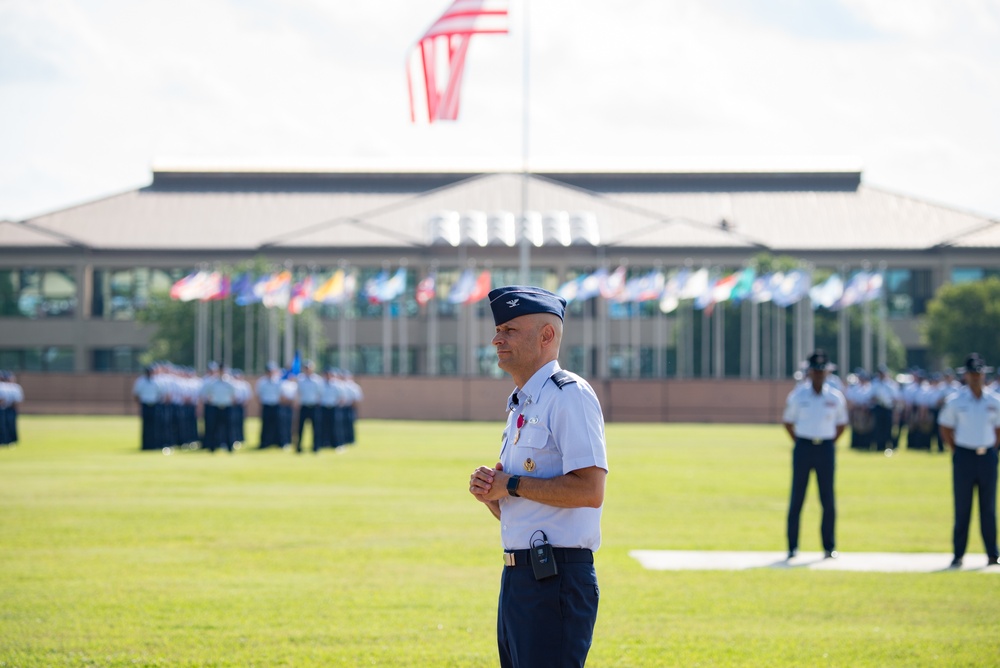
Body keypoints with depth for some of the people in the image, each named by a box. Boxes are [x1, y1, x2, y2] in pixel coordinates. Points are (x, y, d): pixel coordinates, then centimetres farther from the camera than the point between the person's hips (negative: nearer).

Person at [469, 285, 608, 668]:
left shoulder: (569, 395, -10)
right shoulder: (520, 406, 20)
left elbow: (590, 490, -22)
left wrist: (510, 485, -14)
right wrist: (488, 492, 3)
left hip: (555, 578, -10)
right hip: (517, 578, 10)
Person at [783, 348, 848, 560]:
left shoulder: (836, 397, 4)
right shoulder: (797, 396, 1)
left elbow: (841, 424, 15)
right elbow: (787, 422, 11)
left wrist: (830, 443, 5)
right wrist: (799, 443, 3)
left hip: (826, 449, 1)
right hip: (803, 447, -1)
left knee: (828, 499, 1)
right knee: (797, 498, -1)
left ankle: (829, 546, 7)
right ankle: (792, 546, 4)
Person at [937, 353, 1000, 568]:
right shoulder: (955, 401, -1)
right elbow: (945, 429, 5)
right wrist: (956, 452, 0)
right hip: (964, 457, -2)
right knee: (962, 508, -1)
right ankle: (958, 554, 3)